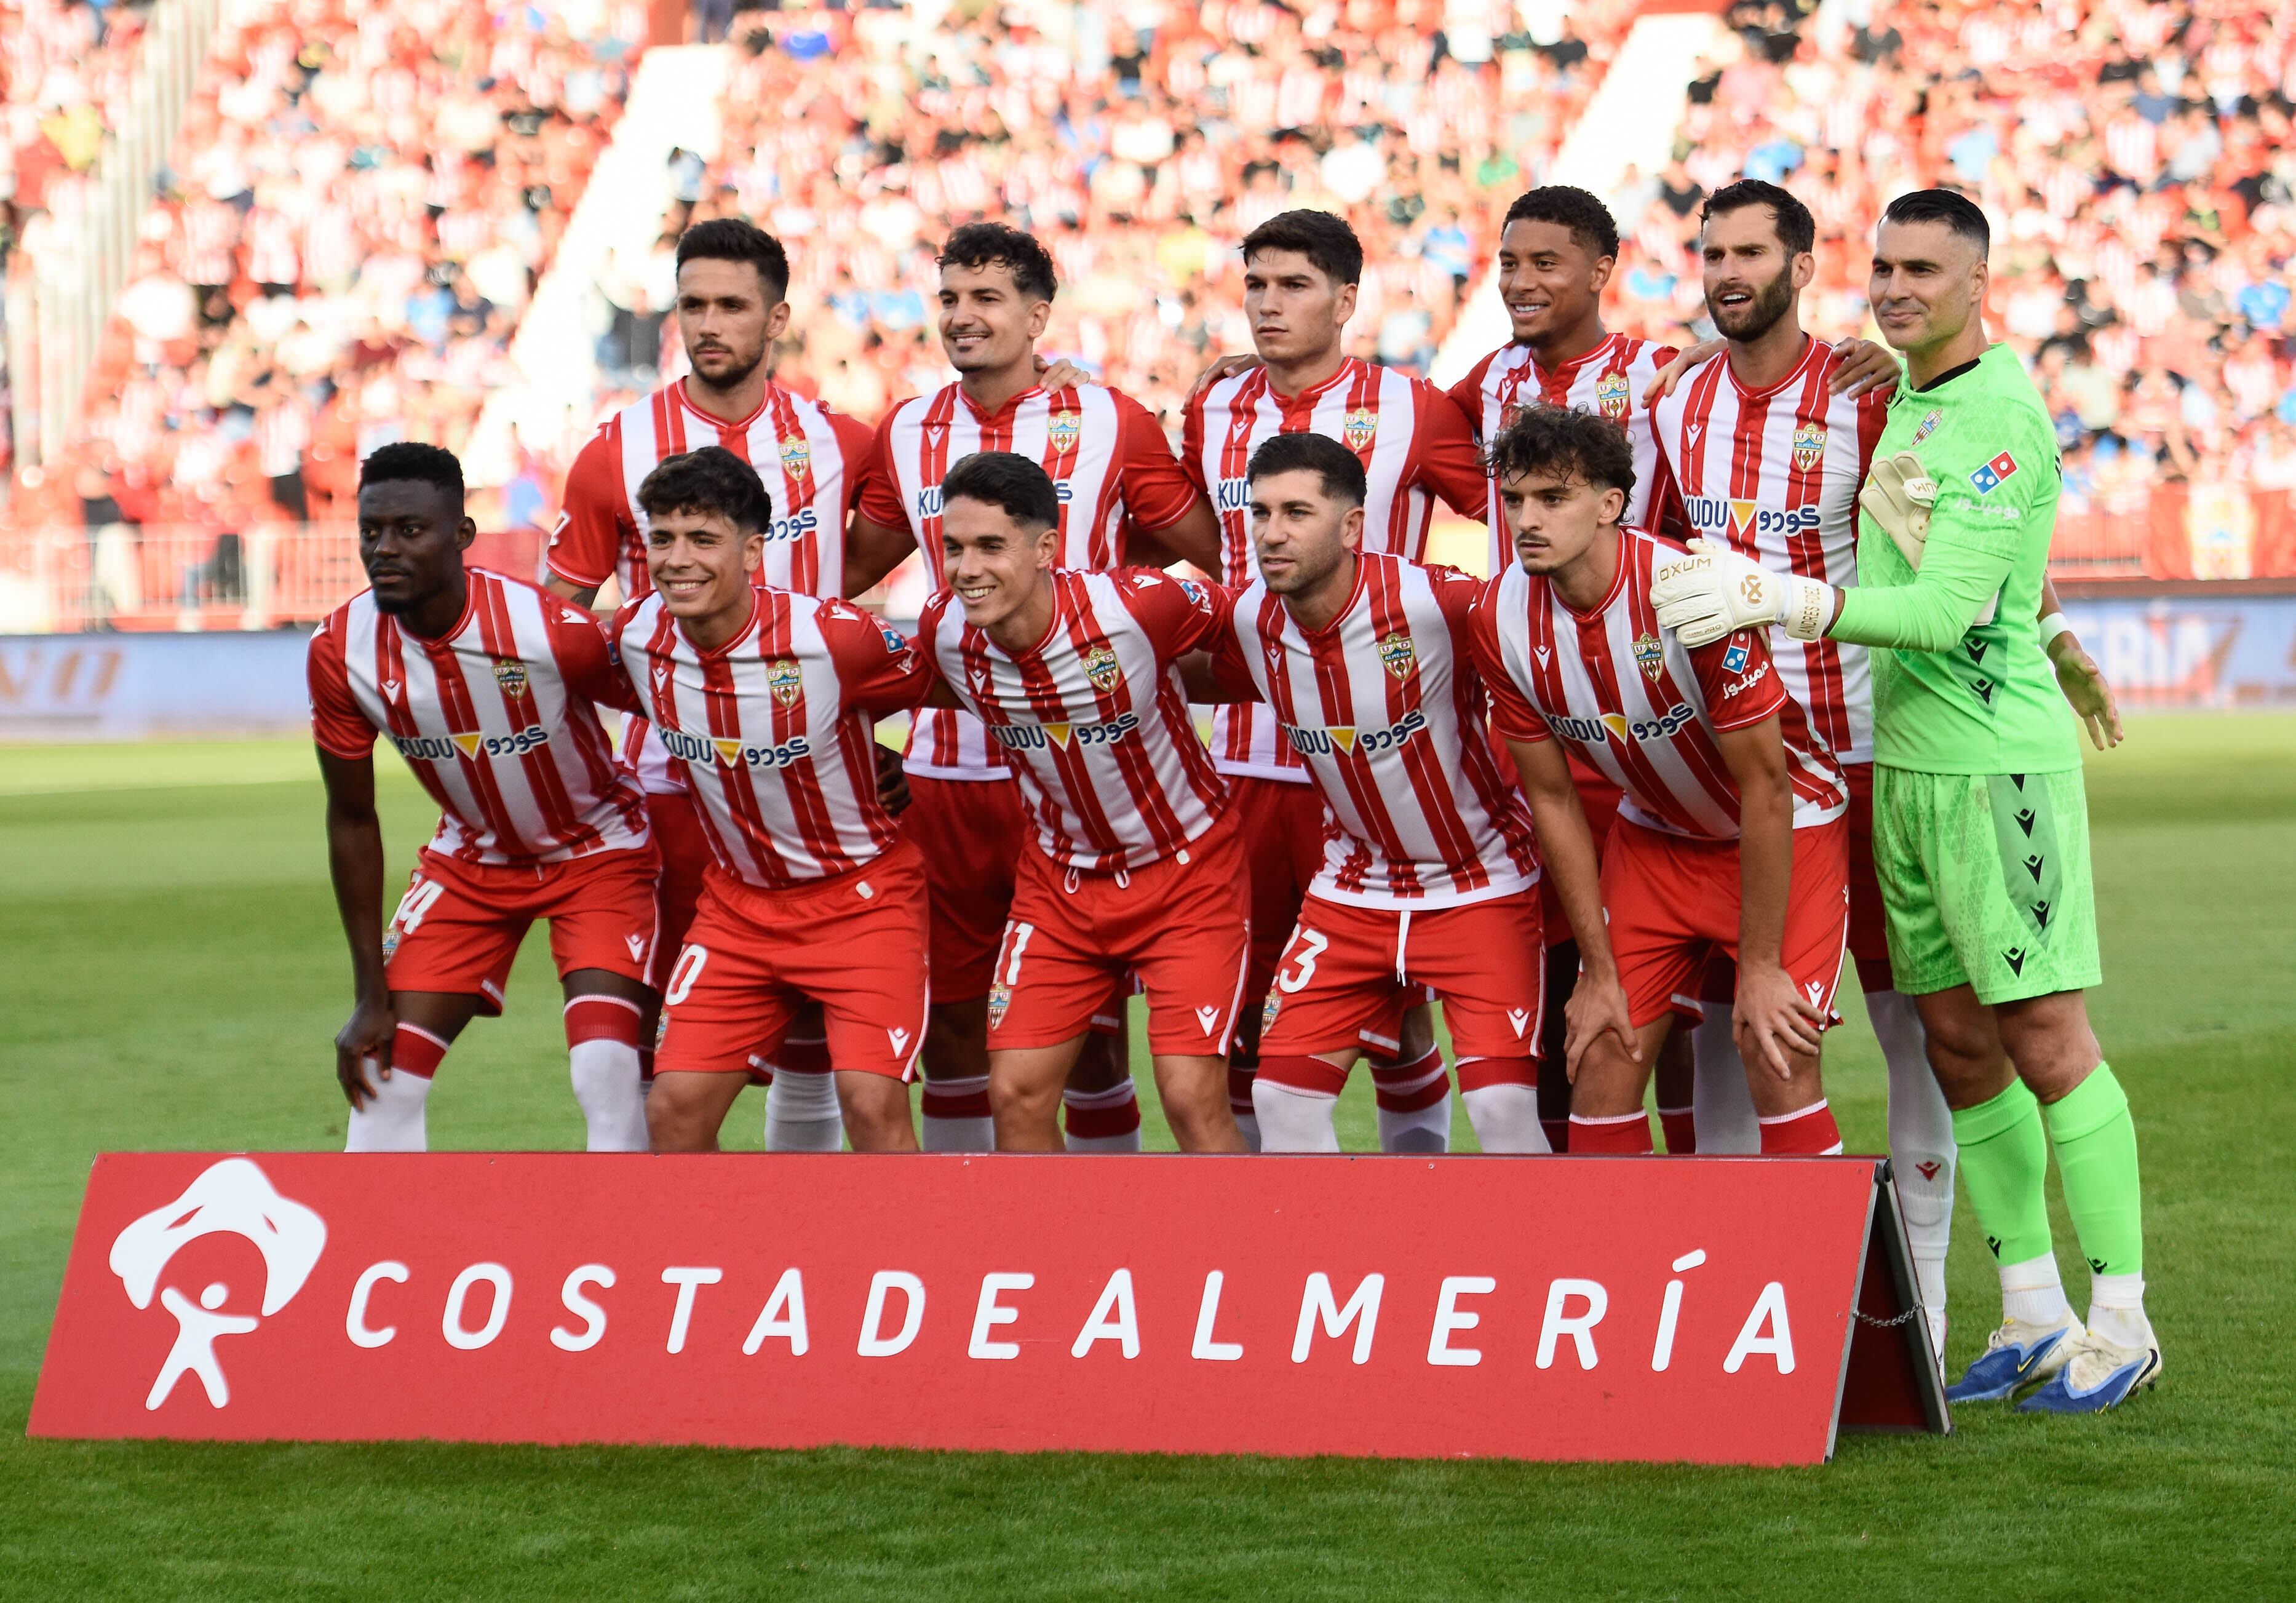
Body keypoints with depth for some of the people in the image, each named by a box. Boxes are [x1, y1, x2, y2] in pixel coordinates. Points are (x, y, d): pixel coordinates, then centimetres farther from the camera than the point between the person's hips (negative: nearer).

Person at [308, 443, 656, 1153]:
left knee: (608, 1080, -19)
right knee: (386, 1075, -2)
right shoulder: (340, 653, -19)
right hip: (472, 853, 4)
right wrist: (372, 995, -5)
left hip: (595, 848, -4)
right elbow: (352, 821, -6)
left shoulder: (553, 634, -31)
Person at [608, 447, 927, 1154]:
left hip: (862, 892, -5)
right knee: (675, 1108, -3)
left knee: (872, 1103, -17)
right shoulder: (635, 637, -10)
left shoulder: (836, 637, -24)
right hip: (739, 901, 5)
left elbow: (929, 685, -5)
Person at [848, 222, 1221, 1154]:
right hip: (946, 767, 4)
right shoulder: (907, 435, 9)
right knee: (949, 1011, 7)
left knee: (1091, 1020, 0)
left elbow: (1220, 562, 5)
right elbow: (849, 575, 22)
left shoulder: (1110, 425, -2)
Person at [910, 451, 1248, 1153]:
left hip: (1184, 868, -4)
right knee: (1016, 1094, -2)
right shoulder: (944, 633, -14)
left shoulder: (1138, 606, -27)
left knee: (1192, 1097, -13)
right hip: (1059, 877, 4)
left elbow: (1230, 627, -5)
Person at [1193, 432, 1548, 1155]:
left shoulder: (1433, 602, -26)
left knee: (1502, 1104, -16)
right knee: (1282, 1094, -2)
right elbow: (1196, 683, 14)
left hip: (1483, 884, -5)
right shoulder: (1251, 624, -9)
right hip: (1353, 891, 5)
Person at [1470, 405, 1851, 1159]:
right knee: (1604, 1056, -3)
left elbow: (1764, 788, -23)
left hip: (1790, 824, -5)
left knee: (1778, 1062, -17)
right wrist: (1600, 972, -3)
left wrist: (1759, 968, -19)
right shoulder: (1502, 618, -14)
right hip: (1655, 834, 5)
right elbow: (1552, 796, -3)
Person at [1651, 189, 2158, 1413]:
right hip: (1901, 760, 9)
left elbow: (1947, 610, -21)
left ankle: (2120, 1323, -2)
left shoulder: (2001, 415, -13)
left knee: (2046, 1038, -7)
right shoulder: (1896, 393, 14)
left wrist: (1783, 599, -26)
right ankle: (2033, 1312, 14)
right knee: (1958, 1045, 8)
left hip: (1997, 760, -8)